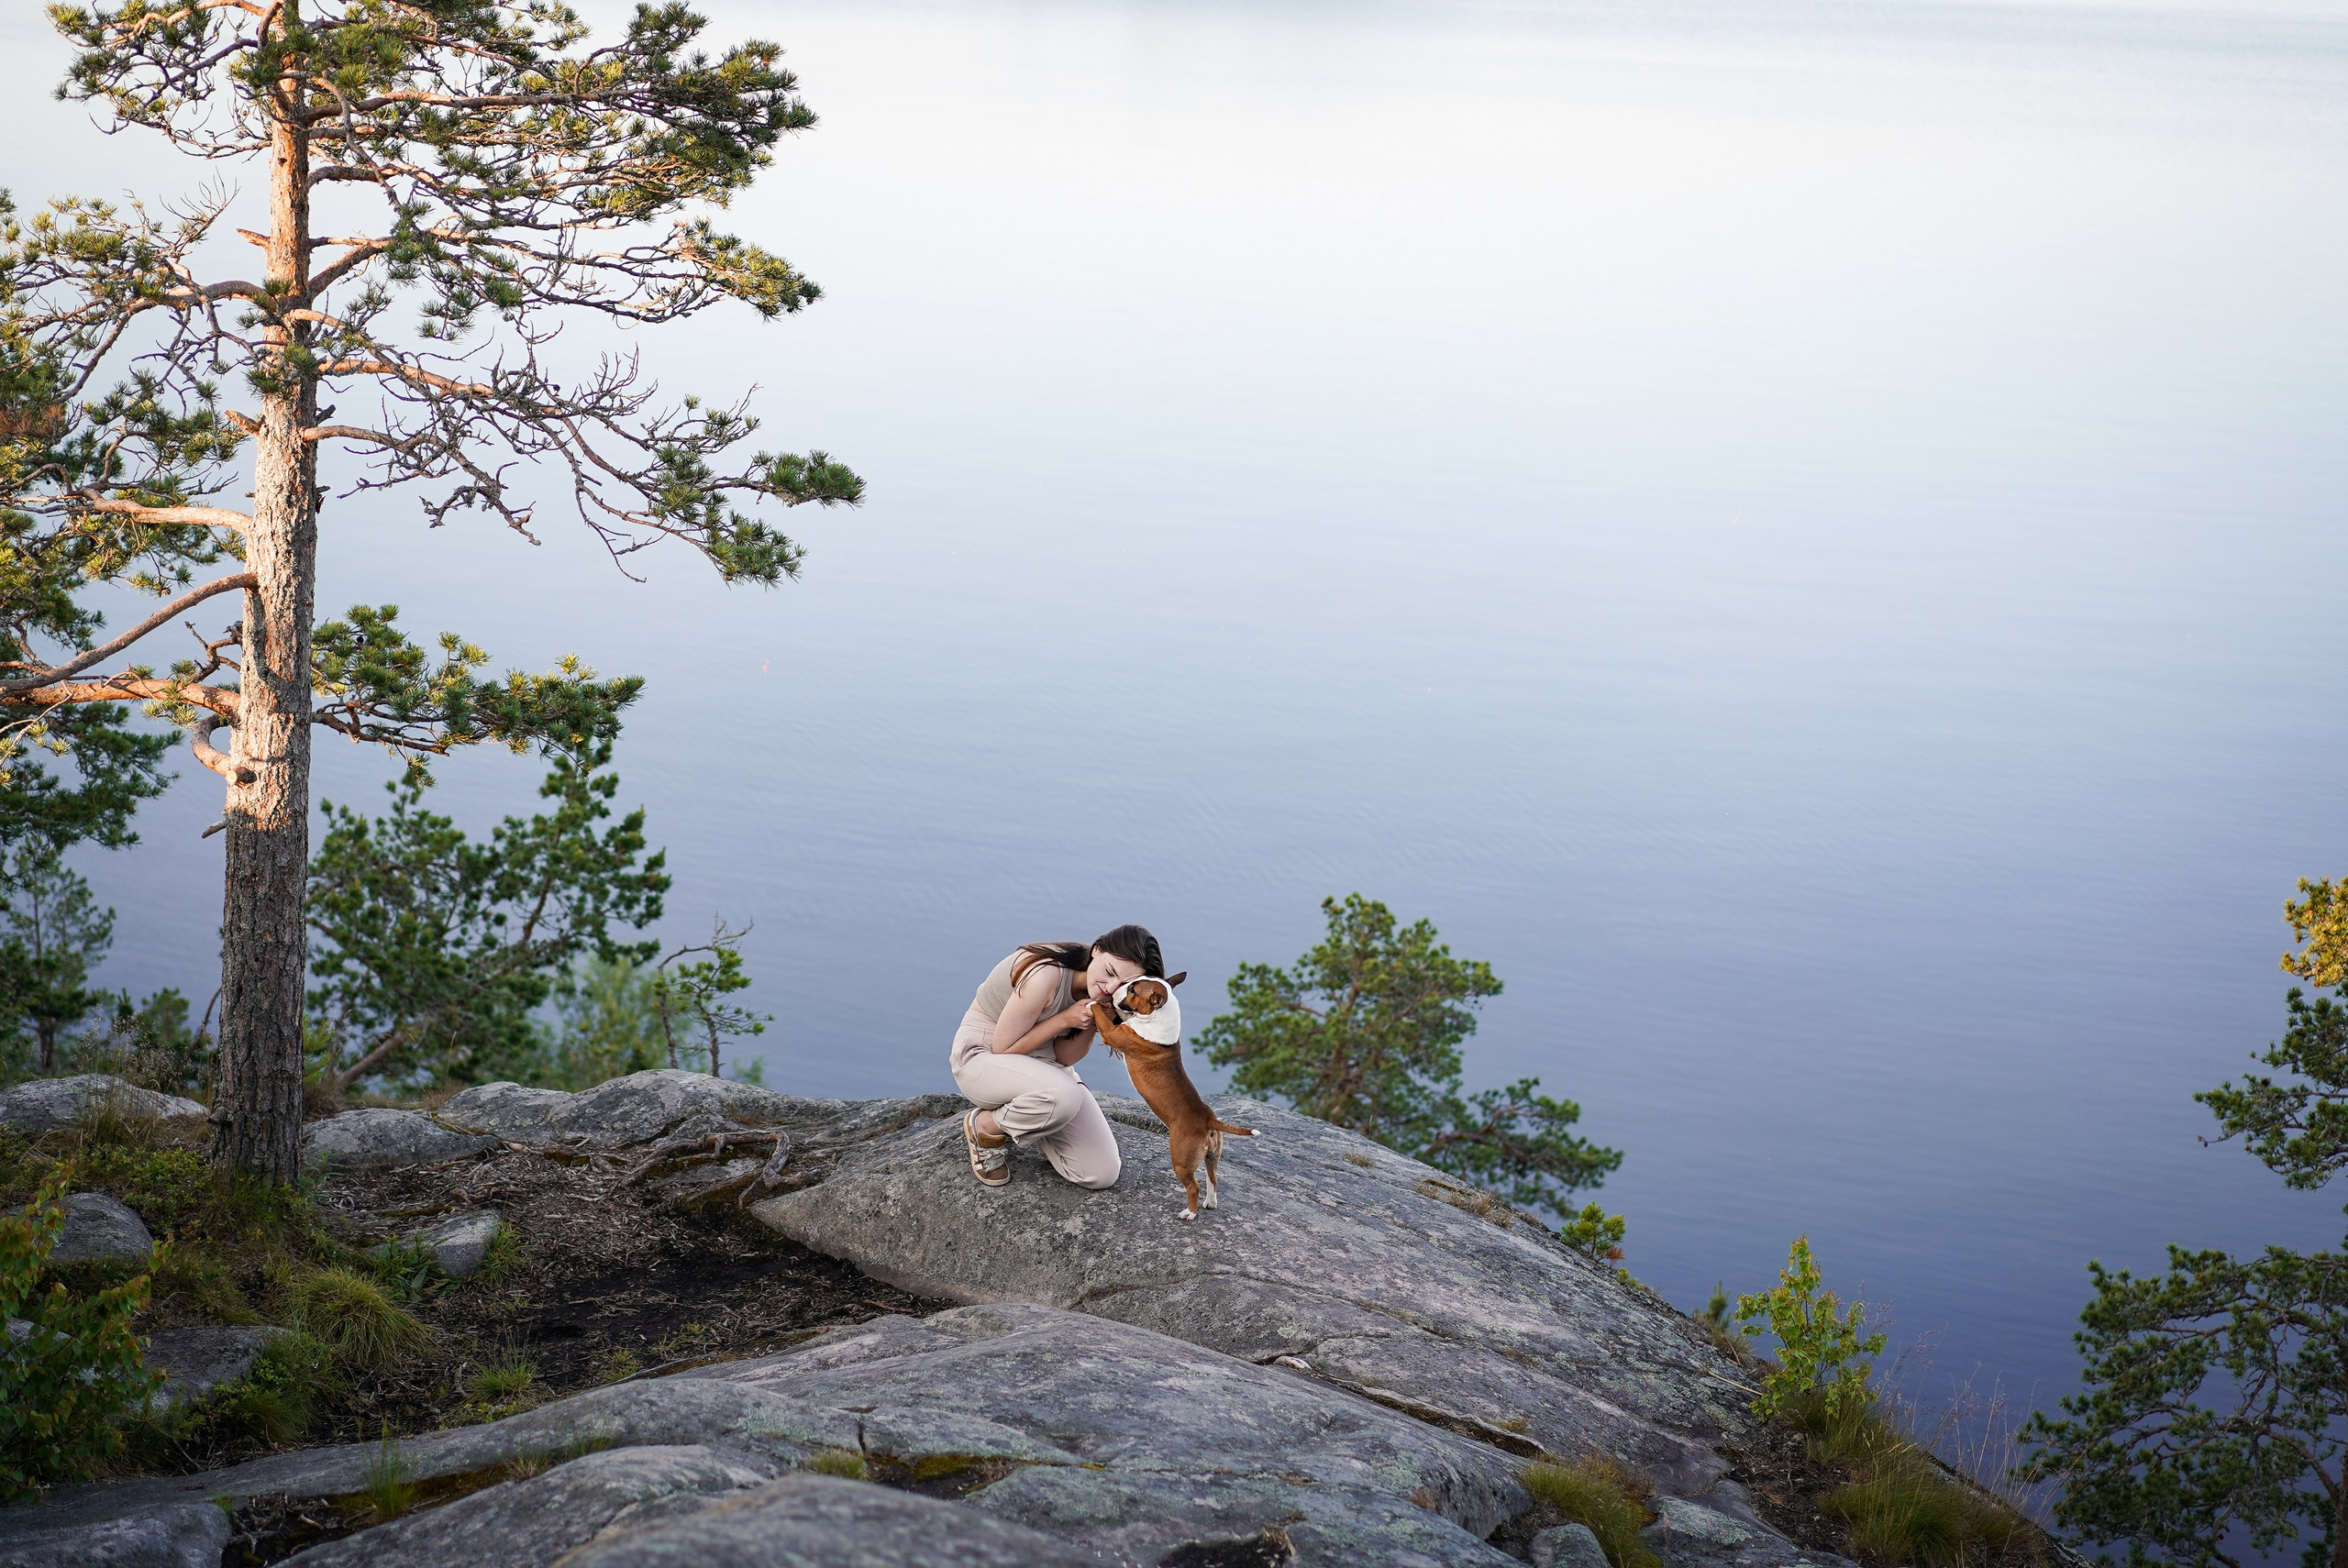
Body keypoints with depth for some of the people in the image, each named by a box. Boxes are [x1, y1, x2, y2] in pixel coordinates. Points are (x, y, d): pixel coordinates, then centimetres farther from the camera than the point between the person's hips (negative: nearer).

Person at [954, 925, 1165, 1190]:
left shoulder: (1100, 996, -7)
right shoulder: (1045, 975, -31)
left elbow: (1064, 1058, -6)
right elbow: (1004, 1047, -22)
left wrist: (1093, 1021, -23)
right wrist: (1065, 1019, -26)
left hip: (1041, 1063, 7)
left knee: (1103, 1173, -9)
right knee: (1063, 1095, -41)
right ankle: (984, 1127, -10)